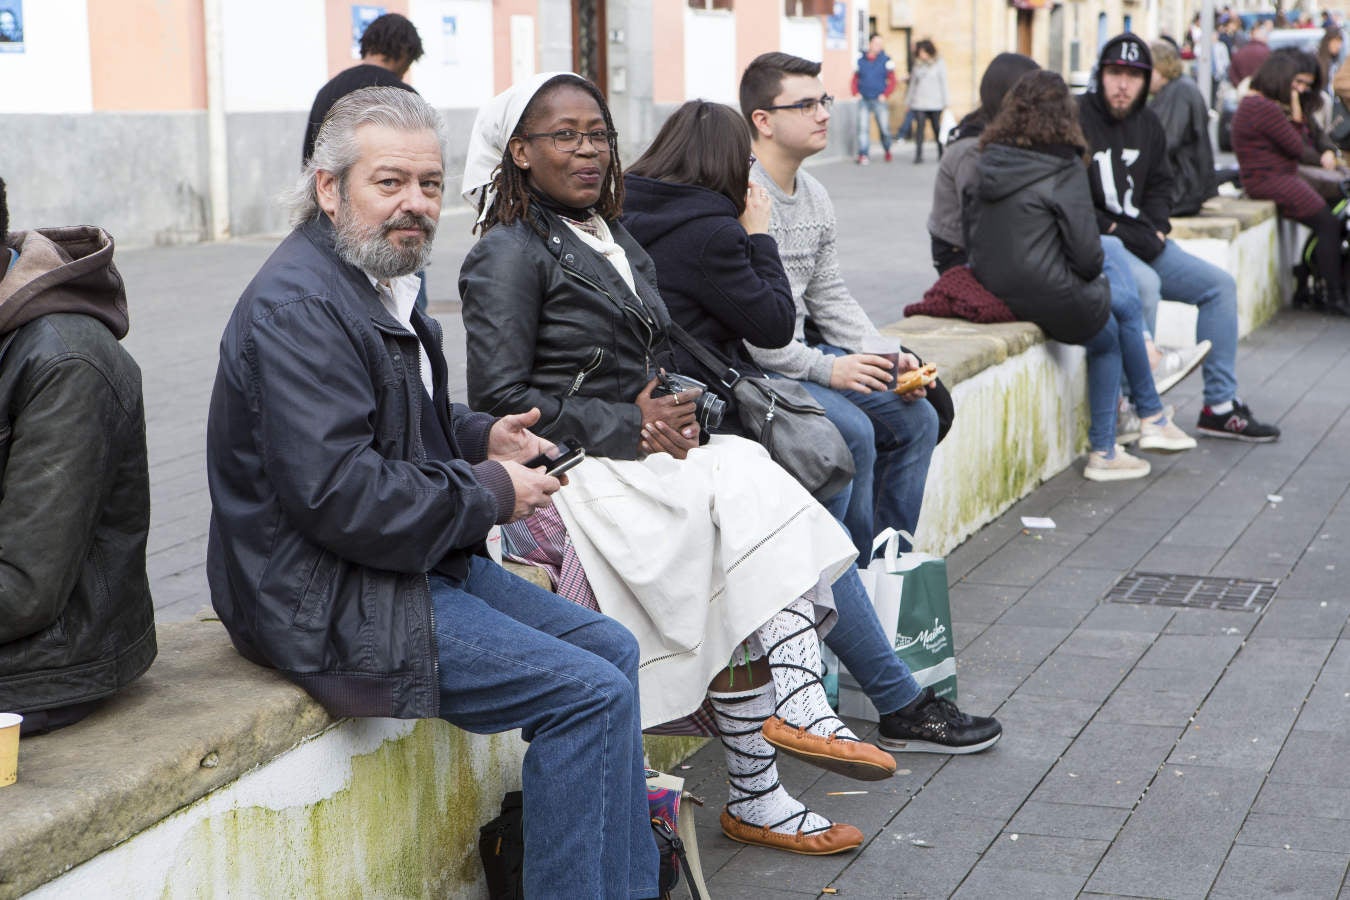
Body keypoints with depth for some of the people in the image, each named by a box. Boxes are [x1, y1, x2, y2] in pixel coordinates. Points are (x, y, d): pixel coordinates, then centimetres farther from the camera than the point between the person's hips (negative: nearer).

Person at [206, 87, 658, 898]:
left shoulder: (382, 282, 13)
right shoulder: (299, 308, -20)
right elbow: (339, 497, -27)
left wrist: (481, 438, 9)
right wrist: (489, 495, -15)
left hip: (421, 559, 11)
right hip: (334, 602, -11)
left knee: (612, 649, 10)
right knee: (592, 694, -16)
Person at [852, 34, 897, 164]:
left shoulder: (887, 61, 1)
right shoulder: (861, 61, 8)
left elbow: (892, 81, 1)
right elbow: (855, 79, 14)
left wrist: (885, 95, -8)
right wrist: (856, 93, 0)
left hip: (880, 100, -2)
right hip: (863, 100, 2)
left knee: (884, 128, 0)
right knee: (863, 128, -5)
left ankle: (887, 151, 24)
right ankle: (863, 155, -4)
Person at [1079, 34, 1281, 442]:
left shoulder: (1148, 125, 12)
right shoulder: (1075, 119, -13)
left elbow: (1159, 186, 21)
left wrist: (1155, 230, 2)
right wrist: (1115, 232, -18)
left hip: (1140, 239, 9)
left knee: (1219, 284, 4)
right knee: (1144, 283, -35)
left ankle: (1220, 407, 8)